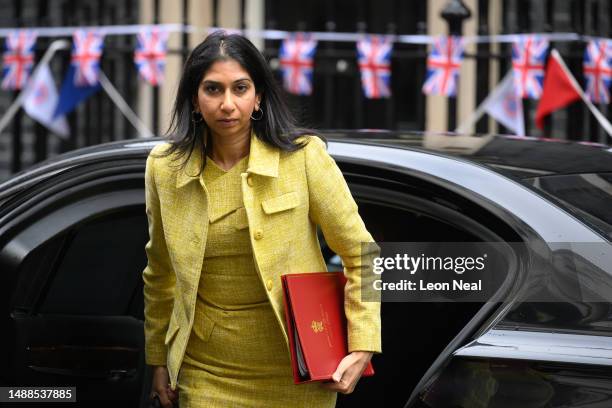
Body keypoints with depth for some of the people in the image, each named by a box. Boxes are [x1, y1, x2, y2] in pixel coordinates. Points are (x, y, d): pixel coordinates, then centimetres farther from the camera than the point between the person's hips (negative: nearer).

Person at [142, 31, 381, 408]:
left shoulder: (304, 156, -11)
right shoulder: (164, 167, -3)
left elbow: (360, 255, -5)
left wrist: (362, 348, -12)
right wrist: (159, 359, 15)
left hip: (299, 370, -2)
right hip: (208, 375, 2)